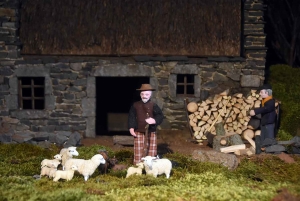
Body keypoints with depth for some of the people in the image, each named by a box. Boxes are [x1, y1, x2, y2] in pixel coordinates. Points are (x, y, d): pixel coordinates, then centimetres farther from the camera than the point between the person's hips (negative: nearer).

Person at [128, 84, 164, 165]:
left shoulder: (153, 106, -1)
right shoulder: (135, 105, 3)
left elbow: (160, 116, -6)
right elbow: (131, 117, 5)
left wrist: (154, 120, -25)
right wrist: (131, 128, -6)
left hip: (151, 133, 0)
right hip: (138, 133, 0)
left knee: (151, 154, 5)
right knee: (138, 154, 1)